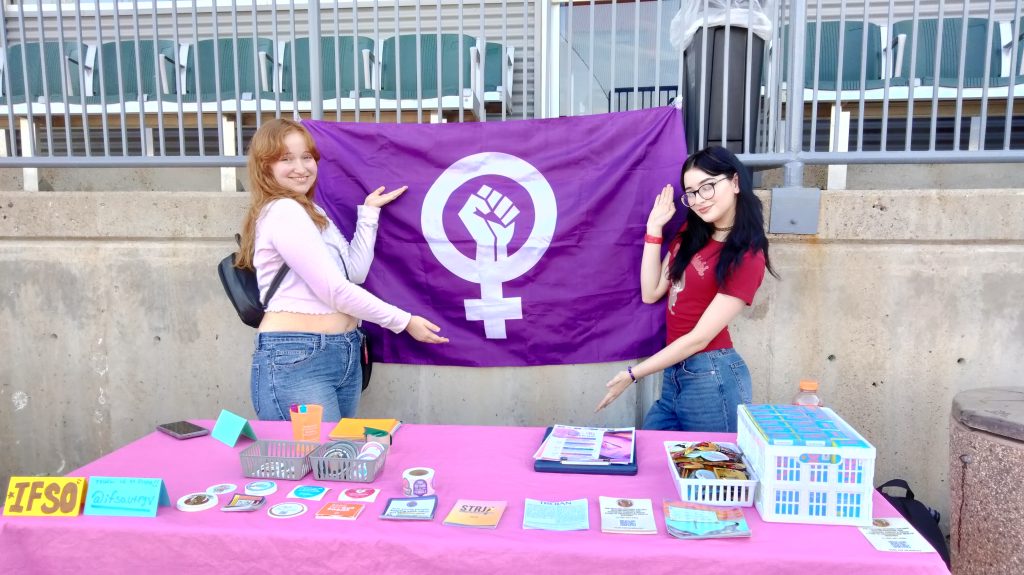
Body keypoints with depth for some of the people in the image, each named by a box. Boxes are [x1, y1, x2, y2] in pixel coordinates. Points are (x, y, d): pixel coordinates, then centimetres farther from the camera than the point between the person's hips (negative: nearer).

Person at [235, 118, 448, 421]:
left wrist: (369, 212, 9)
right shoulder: (281, 211, -11)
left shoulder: (314, 212, 16)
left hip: (344, 354, 9)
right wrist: (404, 321, -8)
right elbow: (334, 290, -14)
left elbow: (355, 273, 6)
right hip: (295, 360, -9)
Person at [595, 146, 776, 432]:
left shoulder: (747, 257, -15)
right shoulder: (690, 233, 9)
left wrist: (632, 374, -13)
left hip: (711, 377, -7)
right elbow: (650, 293, 5)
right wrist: (654, 228, 0)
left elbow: (699, 338, -17)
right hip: (675, 374, 7)